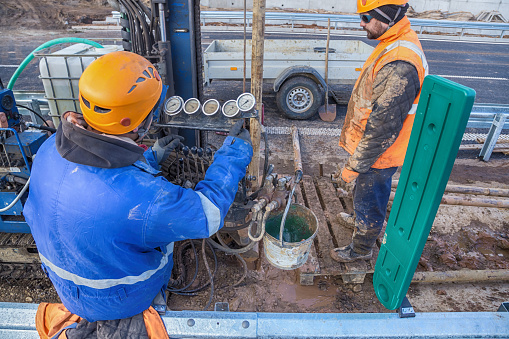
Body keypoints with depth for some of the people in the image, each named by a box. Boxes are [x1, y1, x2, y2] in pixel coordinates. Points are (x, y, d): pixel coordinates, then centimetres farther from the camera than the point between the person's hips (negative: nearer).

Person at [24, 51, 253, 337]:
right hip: (123, 300, -5)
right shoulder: (142, 199, -42)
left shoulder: (50, 149, -21)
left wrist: (149, 159, 1)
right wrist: (235, 152, -16)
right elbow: (209, 213, -26)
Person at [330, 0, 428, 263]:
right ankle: (359, 219, 57)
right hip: (372, 147, 9)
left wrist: (353, 167, -22)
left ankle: (361, 249, 36)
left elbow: (383, 129, -31)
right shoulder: (395, 45, 2)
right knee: (363, 194, 30)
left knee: (369, 201, 13)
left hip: (378, 155, -9)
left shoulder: (399, 66, -33)